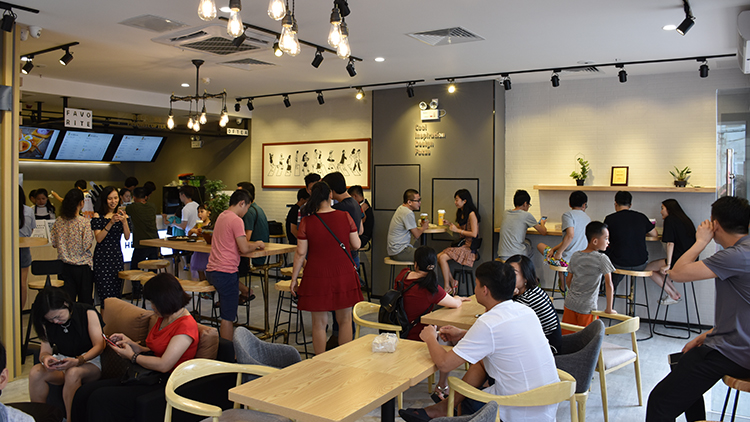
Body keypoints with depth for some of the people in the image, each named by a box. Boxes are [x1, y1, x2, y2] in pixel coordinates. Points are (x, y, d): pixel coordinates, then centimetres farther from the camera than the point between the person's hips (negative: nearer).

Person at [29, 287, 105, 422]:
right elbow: (45, 350, 2)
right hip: (63, 360, 5)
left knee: (73, 373, -37)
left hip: (90, 361, -4)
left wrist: (78, 361, -31)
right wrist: (45, 358, -24)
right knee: (35, 373, -24)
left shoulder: (88, 312, -11)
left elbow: (99, 345, -15)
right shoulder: (47, 323, 3)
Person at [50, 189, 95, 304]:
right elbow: (86, 246, -15)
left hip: (64, 265, 4)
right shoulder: (84, 222, -14)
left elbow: (54, 244, 5)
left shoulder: (58, 222, 0)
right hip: (82, 266, -4)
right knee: (85, 300, 7)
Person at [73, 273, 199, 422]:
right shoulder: (163, 318, 14)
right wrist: (132, 345, 6)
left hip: (164, 385, -9)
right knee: (84, 392, -5)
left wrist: (132, 356, -6)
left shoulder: (186, 326, -17)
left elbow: (163, 365, -21)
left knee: (99, 399, -20)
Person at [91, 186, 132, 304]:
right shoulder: (98, 216, -1)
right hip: (102, 256, -3)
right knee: (105, 294, -5)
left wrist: (124, 221, -19)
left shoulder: (122, 215, 8)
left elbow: (127, 237, -3)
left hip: (117, 255, 3)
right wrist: (111, 223, -21)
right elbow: (98, 238, -10)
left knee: (117, 292, 4)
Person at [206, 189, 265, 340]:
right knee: (228, 318, -1)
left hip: (211, 270, 8)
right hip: (226, 272, -8)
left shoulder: (221, 216, 16)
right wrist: (257, 244, 2)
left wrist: (251, 244, 16)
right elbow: (244, 249, -16)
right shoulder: (236, 220, -12)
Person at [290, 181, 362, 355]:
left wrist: (294, 279, 3)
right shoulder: (345, 216, -5)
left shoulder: (307, 221, -8)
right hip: (344, 275, 1)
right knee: (345, 320, 14)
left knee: (319, 323, 10)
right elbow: (356, 245, 0)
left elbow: (300, 253, -7)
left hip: (317, 277, -1)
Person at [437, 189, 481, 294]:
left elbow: (474, 234, -18)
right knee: (438, 256, -11)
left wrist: (457, 230, -13)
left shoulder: (472, 214, -12)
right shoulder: (460, 213, 15)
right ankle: (453, 282, -3)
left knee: (443, 258, -22)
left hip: (469, 247, -9)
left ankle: (447, 288, -12)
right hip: (461, 244, 9)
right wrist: (451, 225, 12)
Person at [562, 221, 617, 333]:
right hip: (587, 308, -5)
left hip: (570, 304, 5)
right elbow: (609, 285, -16)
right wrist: (609, 309, -7)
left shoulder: (575, 256, 4)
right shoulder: (602, 259, -12)